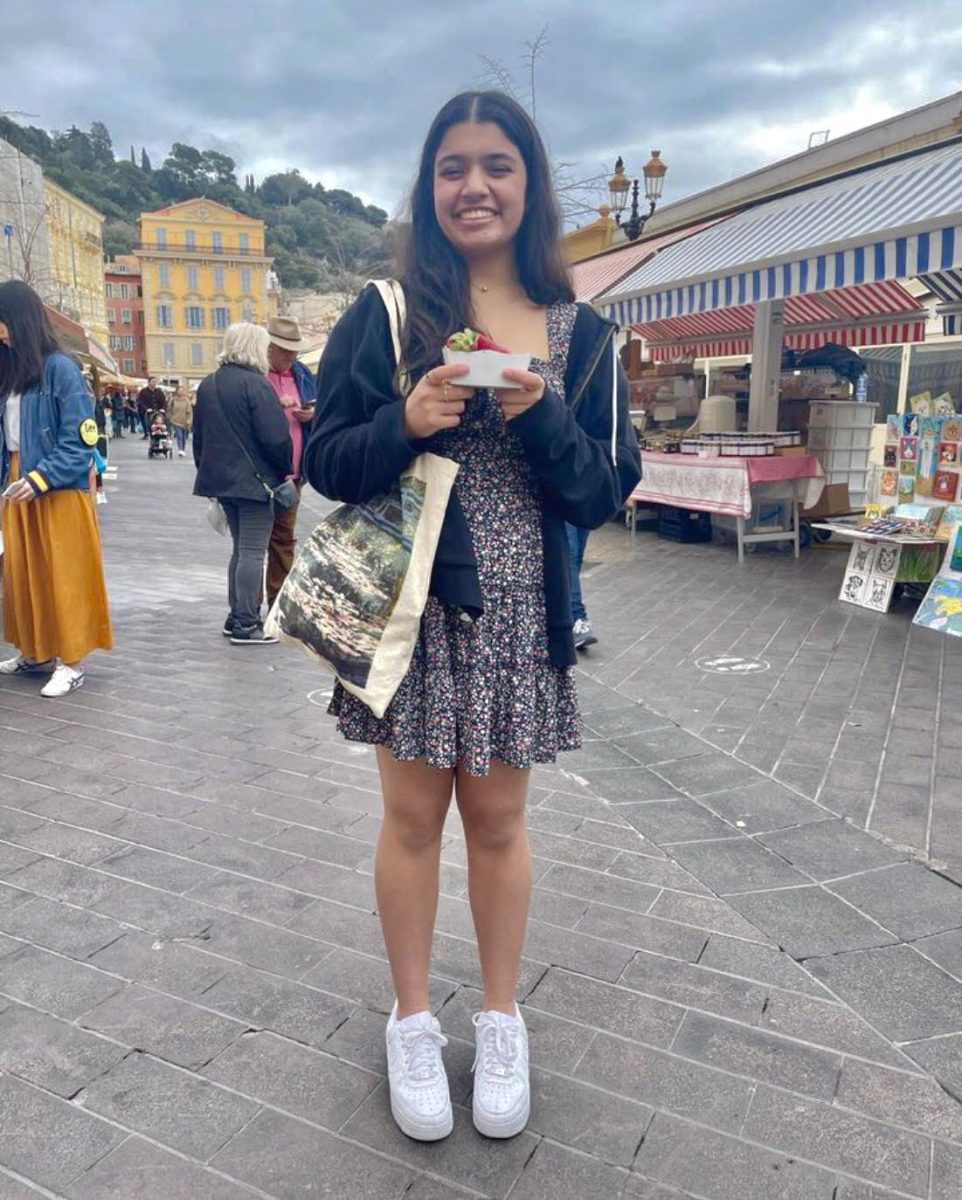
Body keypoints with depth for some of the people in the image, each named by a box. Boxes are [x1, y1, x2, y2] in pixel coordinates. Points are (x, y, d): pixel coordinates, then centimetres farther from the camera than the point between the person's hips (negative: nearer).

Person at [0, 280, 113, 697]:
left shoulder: (60, 369, -12)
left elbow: (80, 440, -15)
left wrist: (39, 479, -20)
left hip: (59, 490, -7)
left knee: (63, 574, 0)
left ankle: (71, 663, 8)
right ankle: (34, 651, 25)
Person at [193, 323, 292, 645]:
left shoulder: (207, 385, 12)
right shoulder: (255, 384, -13)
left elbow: (199, 436, 17)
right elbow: (275, 436, -18)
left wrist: (208, 472, 23)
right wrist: (286, 470, -4)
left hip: (221, 478, 8)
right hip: (255, 479, -8)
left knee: (240, 548, 17)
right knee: (253, 551, -4)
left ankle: (236, 616, 21)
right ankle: (246, 624, -2)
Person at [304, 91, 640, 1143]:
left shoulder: (578, 334, 5)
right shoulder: (383, 315, 1)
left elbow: (604, 492, 2)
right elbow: (325, 463, 0)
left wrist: (541, 416, -15)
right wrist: (406, 423, -19)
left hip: (519, 613, 1)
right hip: (410, 607, -1)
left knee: (497, 820, 12)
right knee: (413, 816, 10)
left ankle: (502, 1021, 34)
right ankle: (412, 1020, 32)